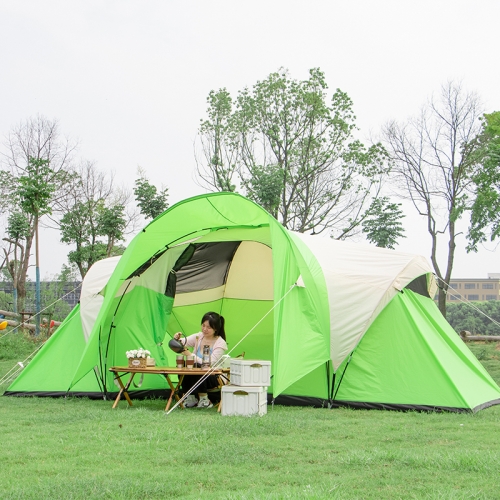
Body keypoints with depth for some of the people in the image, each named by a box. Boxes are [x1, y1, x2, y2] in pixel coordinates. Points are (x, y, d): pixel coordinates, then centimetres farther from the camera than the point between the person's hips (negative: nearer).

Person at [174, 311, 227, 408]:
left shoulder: (220, 343, -13)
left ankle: (204, 400, -16)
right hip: (197, 377, 5)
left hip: (213, 378, -5)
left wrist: (191, 355, -26)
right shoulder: (198, 337, 3)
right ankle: (190, 399, -10)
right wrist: (177, 339, -23)